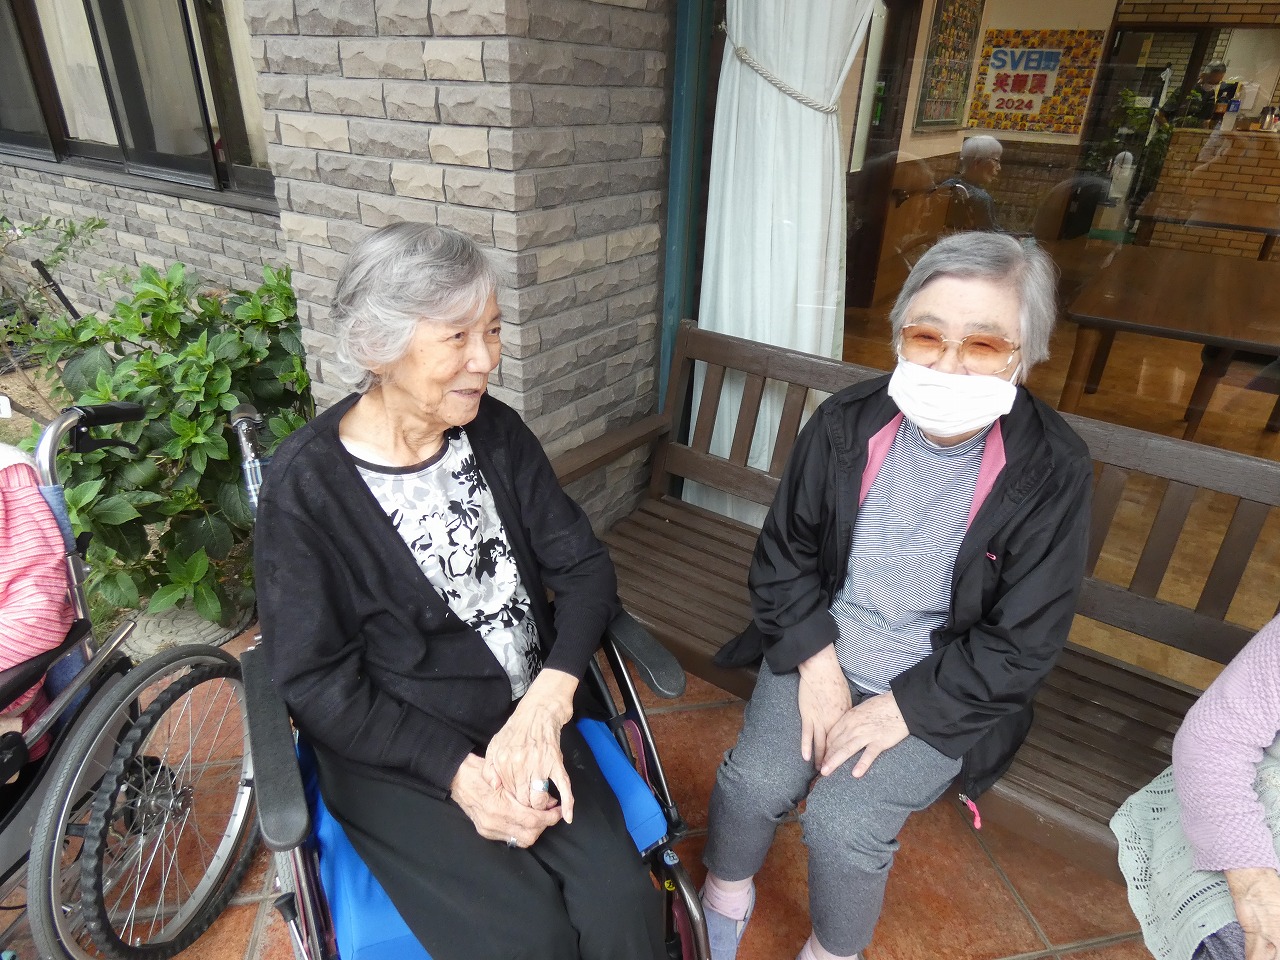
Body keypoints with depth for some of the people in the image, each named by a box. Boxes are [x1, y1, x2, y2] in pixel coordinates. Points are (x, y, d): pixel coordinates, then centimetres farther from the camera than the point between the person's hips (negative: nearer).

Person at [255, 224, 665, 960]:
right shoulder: (306, 484, -13)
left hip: (526, 723, 3)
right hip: (396, 755, -3)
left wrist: (544, 707, -19)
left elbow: (585, 569, -3)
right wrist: (459, 772, -19)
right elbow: (316, 683, -11)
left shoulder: (497, 432, -1)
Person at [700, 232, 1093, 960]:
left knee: (843, 822, -17)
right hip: (821, 654, 2)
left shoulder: (1052, 471, -16)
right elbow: (783, 555, 0)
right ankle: (725, 897, 21)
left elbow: (1024, 644, -11)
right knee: (754, 782, -14)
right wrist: (817, 661, -11)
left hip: (938, 690, -2)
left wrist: (902, 708, -15)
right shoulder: (846, 424, -10)